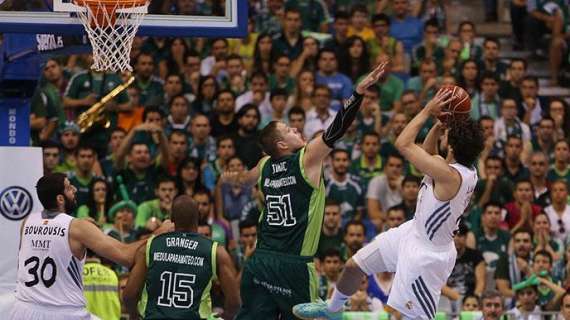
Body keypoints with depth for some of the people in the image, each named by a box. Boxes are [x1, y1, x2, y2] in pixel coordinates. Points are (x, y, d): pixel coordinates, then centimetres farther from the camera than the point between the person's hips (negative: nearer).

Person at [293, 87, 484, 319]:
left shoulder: (450, 176, -34)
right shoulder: (467, 171, -6)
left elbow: (404, 144, -28)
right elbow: (427, 155, 14)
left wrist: (428, 111, -18)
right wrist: (439, 125, -2)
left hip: (425, 254, -10)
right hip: (413, 232, 10)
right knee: (353, 266, 22)